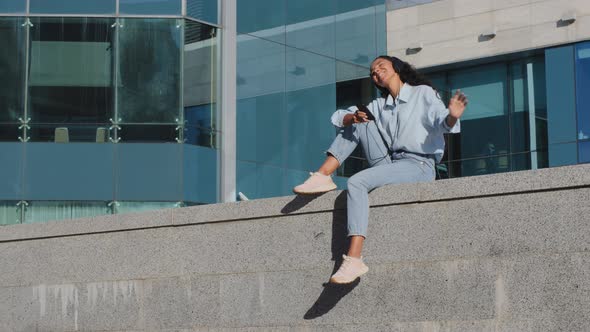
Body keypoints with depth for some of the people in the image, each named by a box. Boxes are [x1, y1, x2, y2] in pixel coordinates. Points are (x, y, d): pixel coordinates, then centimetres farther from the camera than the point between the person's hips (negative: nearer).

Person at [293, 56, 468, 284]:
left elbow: (442, 123, -14)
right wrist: (354, 117, -13)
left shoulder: (423, 93, 4)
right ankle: (323, 176, -11)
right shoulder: (379, 105, 22)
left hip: (419, 166, -6)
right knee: (358, 123, 1)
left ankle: (354, 260, -38)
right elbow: (339, 118, 11)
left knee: (356, 183, -28)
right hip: (388, 163, 6)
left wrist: (451, 117, -38)